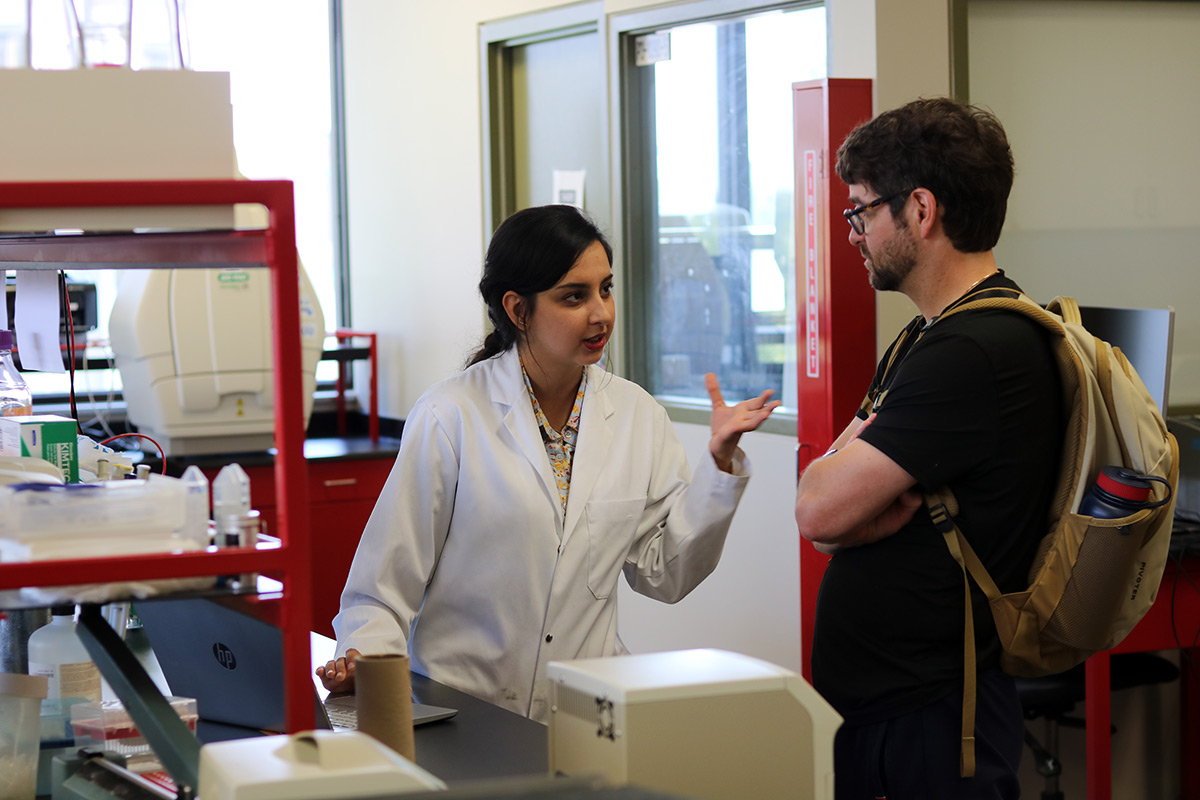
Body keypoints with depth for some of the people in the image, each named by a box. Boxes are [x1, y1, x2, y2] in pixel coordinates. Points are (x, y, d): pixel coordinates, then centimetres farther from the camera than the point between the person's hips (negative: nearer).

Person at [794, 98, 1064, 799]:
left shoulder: (980, 351, -19)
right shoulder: (924, 339, 14)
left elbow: (820, 509, -21)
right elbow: (820, 511, 9)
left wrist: (832, 469, 0)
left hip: (926, 721, -9)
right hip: (867, 701, 9)